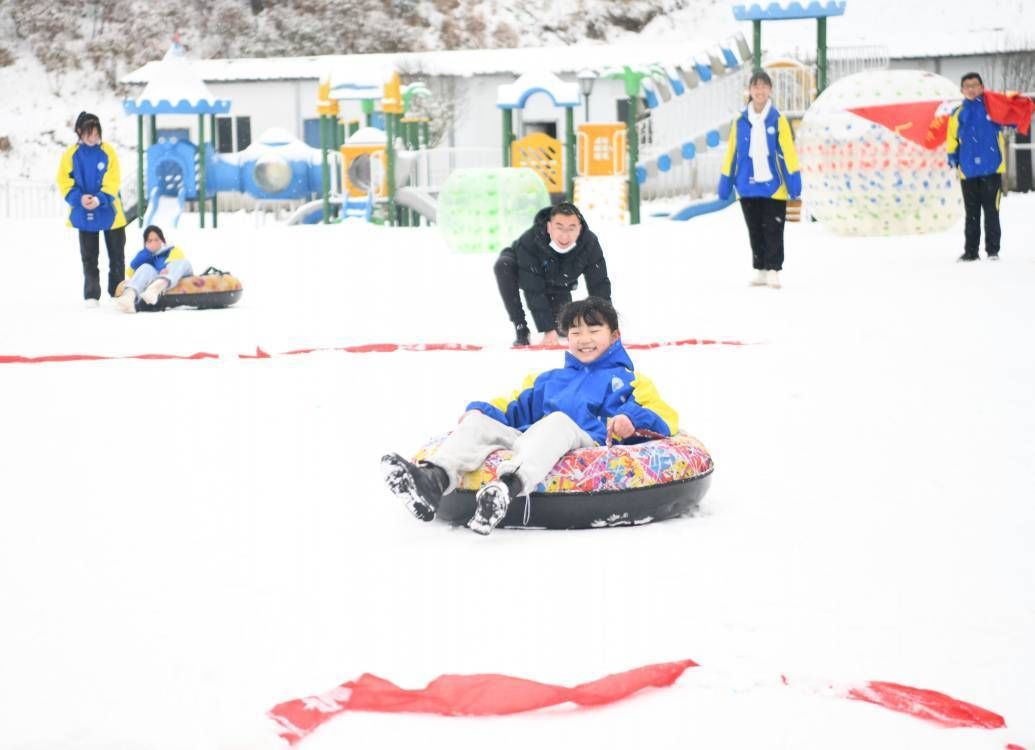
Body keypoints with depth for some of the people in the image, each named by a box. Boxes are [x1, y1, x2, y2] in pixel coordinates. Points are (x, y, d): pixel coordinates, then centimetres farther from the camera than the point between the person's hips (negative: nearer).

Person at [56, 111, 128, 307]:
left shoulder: (108, 152, -8)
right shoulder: (71, 154, -5)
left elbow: (112, 183, -11)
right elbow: (64, 181, -5)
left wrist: (99, 199, -26)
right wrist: (79, 198, -21)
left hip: (109, 212, 0)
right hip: (84, 215, 0)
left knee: (116, 255, 10)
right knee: (89, 258, 4)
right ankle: (91, 295, 8)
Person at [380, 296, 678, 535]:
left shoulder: (627, 380, 22)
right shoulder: (548, 380, 38)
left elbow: (665, 418, 8)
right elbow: (515, 408, 37)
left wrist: (631, 419, -14)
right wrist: (481, 409, 15)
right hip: (527, 440, 5)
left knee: (558, 420, -37)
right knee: (478, 421, -15)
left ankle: (509, 486, -65)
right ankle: (436, 478, -45)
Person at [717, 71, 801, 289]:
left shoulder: (778, 121, -5)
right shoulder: (740, 121, 2)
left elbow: (788, 153, -6)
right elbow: (732, 154, 6)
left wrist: (793, 182, -10)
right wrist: (725, 184, 6)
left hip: (774, 185, -3)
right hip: (748, 187, 3)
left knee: (773, 231, -1)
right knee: (755, 231, 10)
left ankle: (774, 270, 6)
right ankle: (760, 270, 19)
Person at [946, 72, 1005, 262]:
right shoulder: (957, 114, 7)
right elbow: (952, 138, 10)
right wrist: (952, 157, 0)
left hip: (992, 169, -2)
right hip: (968, 171, 2)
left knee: (991, 211, -1)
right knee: (971, 214, 8)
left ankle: (993, 250, 6)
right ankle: (970, 251, 14)